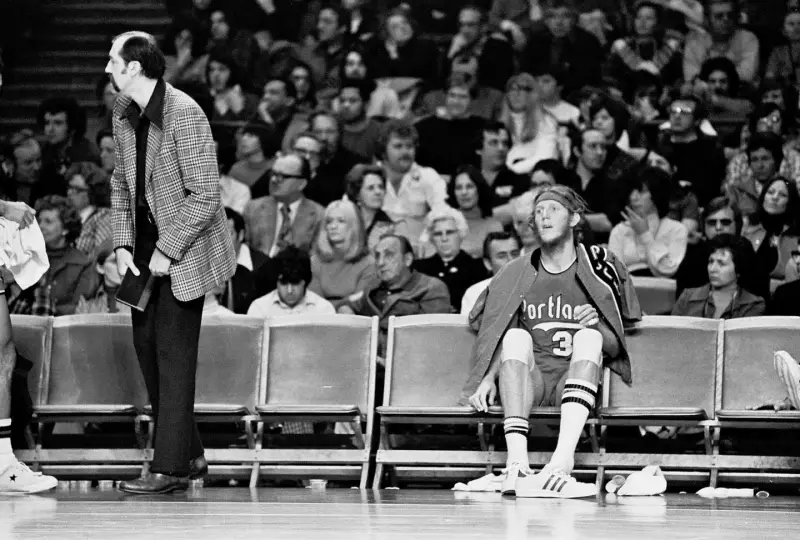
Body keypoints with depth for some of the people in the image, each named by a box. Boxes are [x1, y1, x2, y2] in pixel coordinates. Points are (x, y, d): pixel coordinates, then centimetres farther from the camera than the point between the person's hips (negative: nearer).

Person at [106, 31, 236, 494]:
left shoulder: (184, 115, -21)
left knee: (173, 352, -7)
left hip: (184, 248, -8)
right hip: (146, 242, 8)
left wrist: (167, 251, -20)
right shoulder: (123, 113, 4)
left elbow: (205, 196, -21)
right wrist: (123, 244, 3)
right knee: (146, 343, 10)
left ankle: (171, 468, -3)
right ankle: (190, 454, 20)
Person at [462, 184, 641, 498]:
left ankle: (562, 460, -48)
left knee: (589, 336, -29)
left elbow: (615, 347, 9)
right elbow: (500, 341, 10)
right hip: (529, 382, 1)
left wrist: (597, 327, -13)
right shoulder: (517, 275, 13)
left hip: (575, 382, -1)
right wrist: (488, 379, -9)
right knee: (517, 335, -28)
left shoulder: (599, 267, 10)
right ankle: (516, 462, -47)